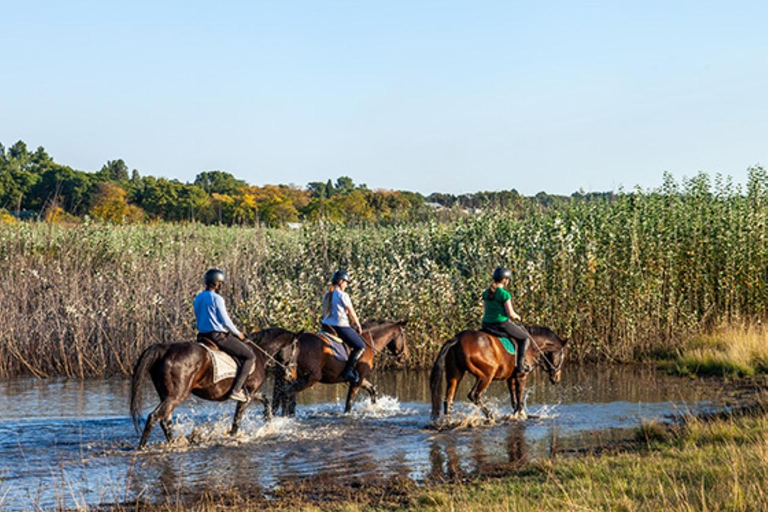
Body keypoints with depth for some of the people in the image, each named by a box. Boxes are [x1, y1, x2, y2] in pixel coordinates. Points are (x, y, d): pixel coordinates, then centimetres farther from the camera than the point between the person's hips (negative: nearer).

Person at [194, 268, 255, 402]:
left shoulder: (198, 298, 10)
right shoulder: (217, 299, -15)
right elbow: (225, 321, -14)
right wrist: (237, 333, 3)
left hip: (202, 335, 9)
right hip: (219, 335, -9)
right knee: (250, 356, -2)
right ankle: (236, 390, -13)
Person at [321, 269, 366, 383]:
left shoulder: (326, 296, 12)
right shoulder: (343, 295, -10)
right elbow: (351, 313, -3)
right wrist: (358, 325, 10)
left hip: (326, 326, 8)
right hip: (341, 326, -8)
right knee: (361, 347, 0)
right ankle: (348, 371, -11)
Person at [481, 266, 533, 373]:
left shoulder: (486, 293, 7)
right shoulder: (504, 294, -15)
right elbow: (510, 314, -16)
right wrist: (517, 317, 7)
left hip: (486, 324, 7)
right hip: (501, 323, -7)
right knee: (525, 338, 13)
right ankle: (521, 365, 7)